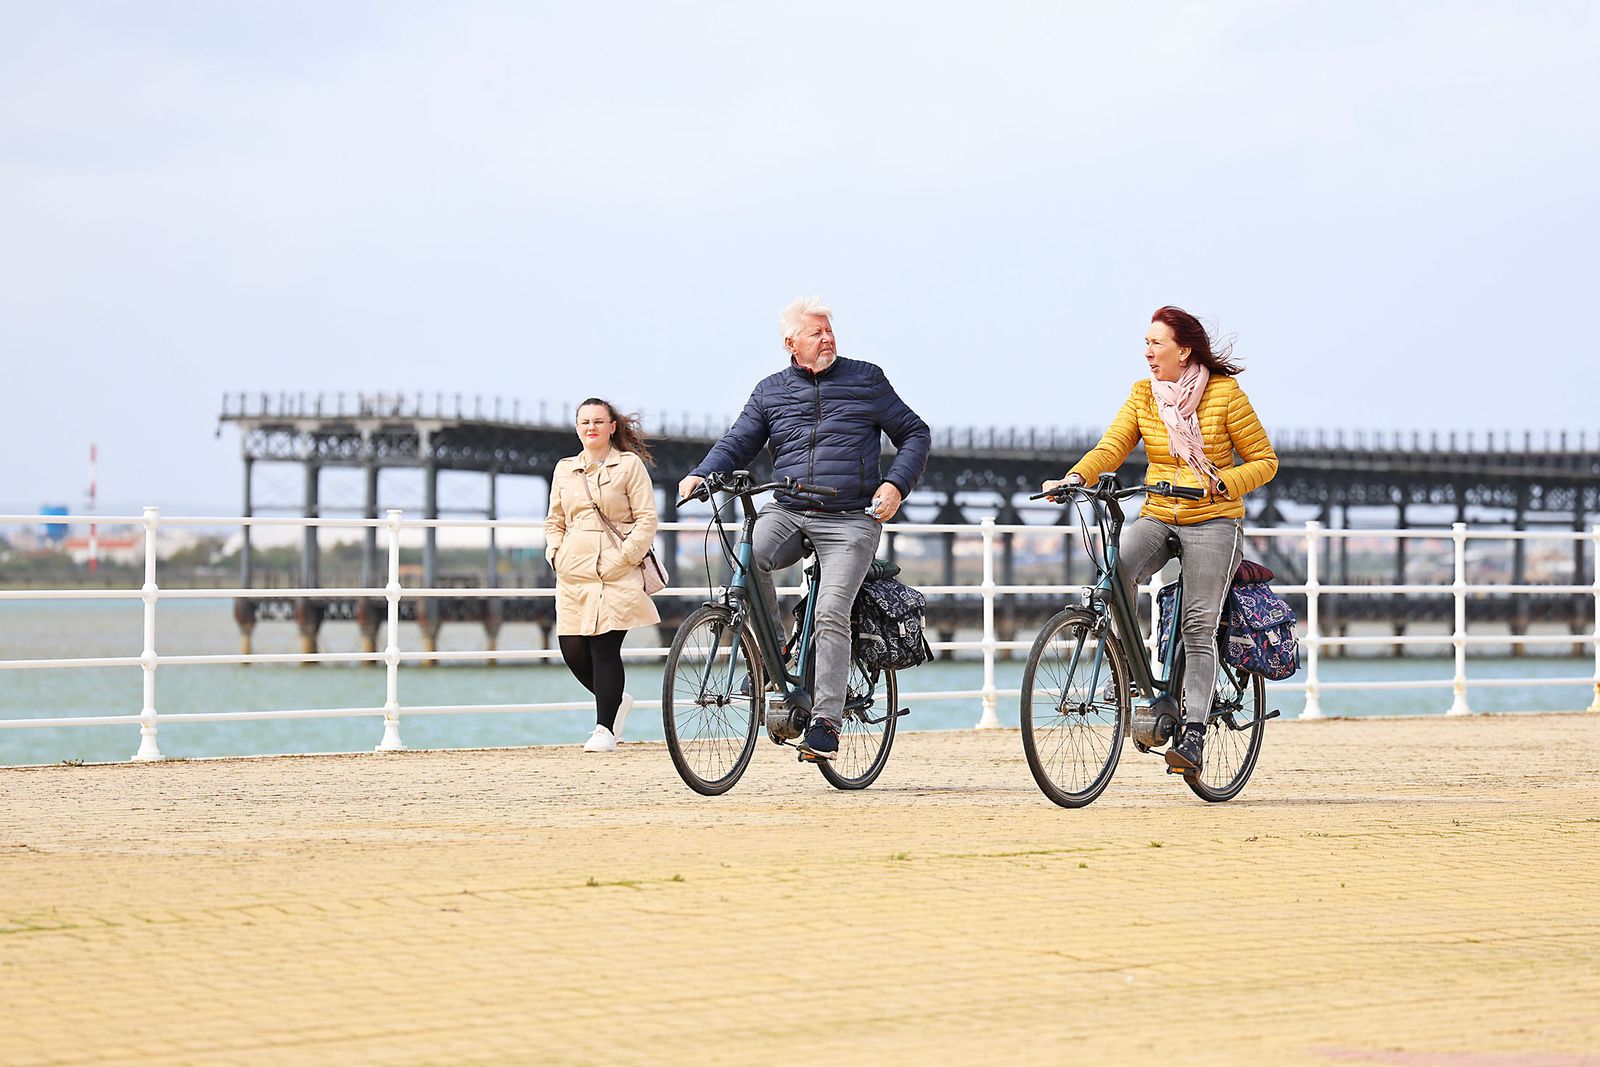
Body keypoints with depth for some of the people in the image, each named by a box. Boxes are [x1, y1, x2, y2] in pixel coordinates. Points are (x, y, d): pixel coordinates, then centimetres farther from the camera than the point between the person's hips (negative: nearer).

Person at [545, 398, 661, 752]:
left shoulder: (629, 465, 4)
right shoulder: (564, 470, 18)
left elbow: (647, 519, 1)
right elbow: (554, 520, 25)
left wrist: (625, 557, -9)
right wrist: (555, 554, 8)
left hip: (616, 573, -5)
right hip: (574, 574, 5)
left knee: (605, 647, -11)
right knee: (573, 650, -2)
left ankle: (605, 728, -3)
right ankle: (617, 701, 24)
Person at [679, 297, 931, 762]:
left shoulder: (866, 380, 8)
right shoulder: (771, 391, 13)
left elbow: (915, 434, 11)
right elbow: (737, 443, 12)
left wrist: (895, 484, -6)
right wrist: (701, 475, -8)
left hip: (850, 520, -2)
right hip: (787, 512, 2)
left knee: (832, 613, -19)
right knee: (748, 556, -29)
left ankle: (826, 722, -17)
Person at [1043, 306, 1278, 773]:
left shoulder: (1225, 393, -4)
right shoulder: (1143, 394, 7)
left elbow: (1264, 460, -2)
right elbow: (1112, 446, -4)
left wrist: (1223, 484, -19)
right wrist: (1075, 477, -23)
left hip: (1213, 521, -3)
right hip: (1157, 518, 3)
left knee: (1198, 627, -13)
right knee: (1116, 565, -28)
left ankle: (1194, 734, -13)